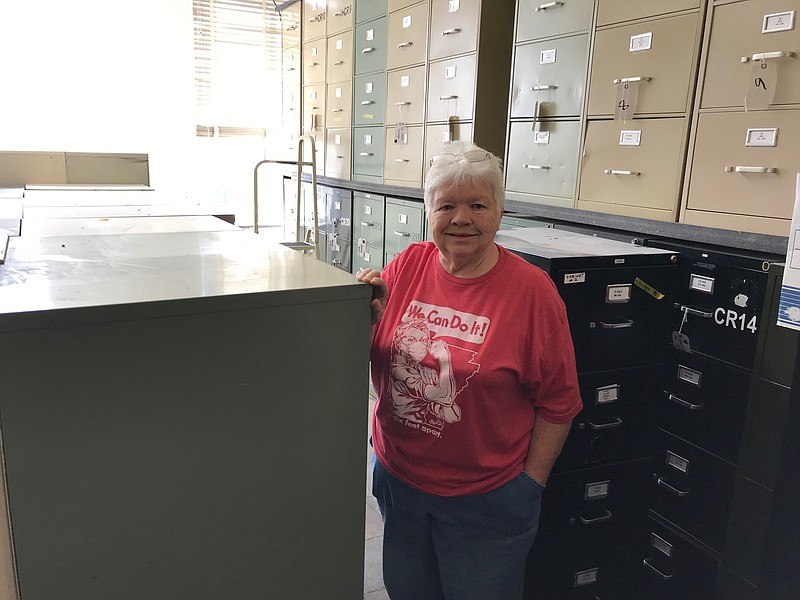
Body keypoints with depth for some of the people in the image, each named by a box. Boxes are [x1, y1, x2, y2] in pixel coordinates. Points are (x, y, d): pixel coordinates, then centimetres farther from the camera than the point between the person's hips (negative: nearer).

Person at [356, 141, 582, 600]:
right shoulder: (408, 265, -6)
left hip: (485, 500, -3)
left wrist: (530, 484, -7)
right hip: (397, 476, 4)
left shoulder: (531, 289, -16)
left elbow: (558, 402, -10)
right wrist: (367, 315, -17)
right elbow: (363, 361, 3)